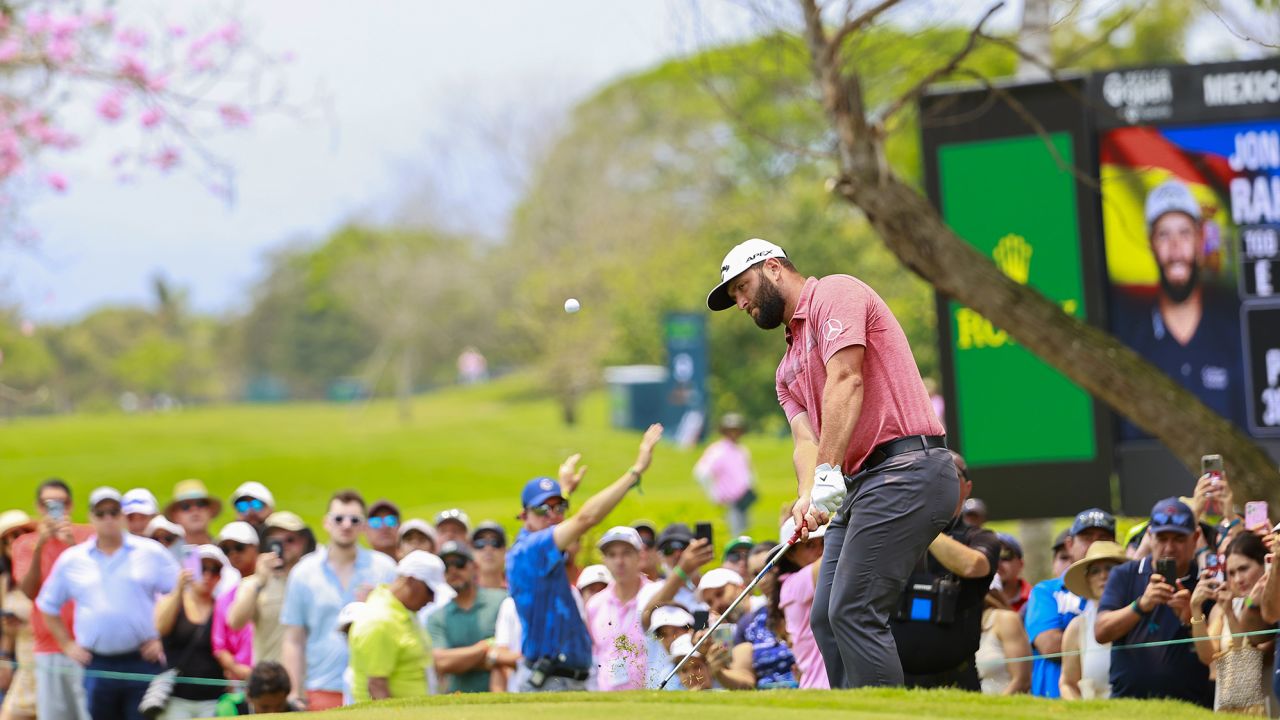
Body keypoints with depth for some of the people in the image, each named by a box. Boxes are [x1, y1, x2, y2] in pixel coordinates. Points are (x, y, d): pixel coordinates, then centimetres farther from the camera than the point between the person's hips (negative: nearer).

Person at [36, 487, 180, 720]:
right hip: (96, 666, 2)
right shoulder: (70, 560, 9)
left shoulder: (152, 553, 4)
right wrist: (67, 646, 8)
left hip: (142, 663, -2)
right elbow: (49, 607, 18)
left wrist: (162, 639, -2)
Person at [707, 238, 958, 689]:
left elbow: (847, 380, -15)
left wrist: (829, 473, -24)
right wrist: (807, 497, -11)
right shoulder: (788, 370, 26)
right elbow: (806, 438, 10)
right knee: (826, 618, 5)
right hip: (861, 483, 10)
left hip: (906, 470, -10)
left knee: (854, 613, -16)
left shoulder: (834, 294, -2)